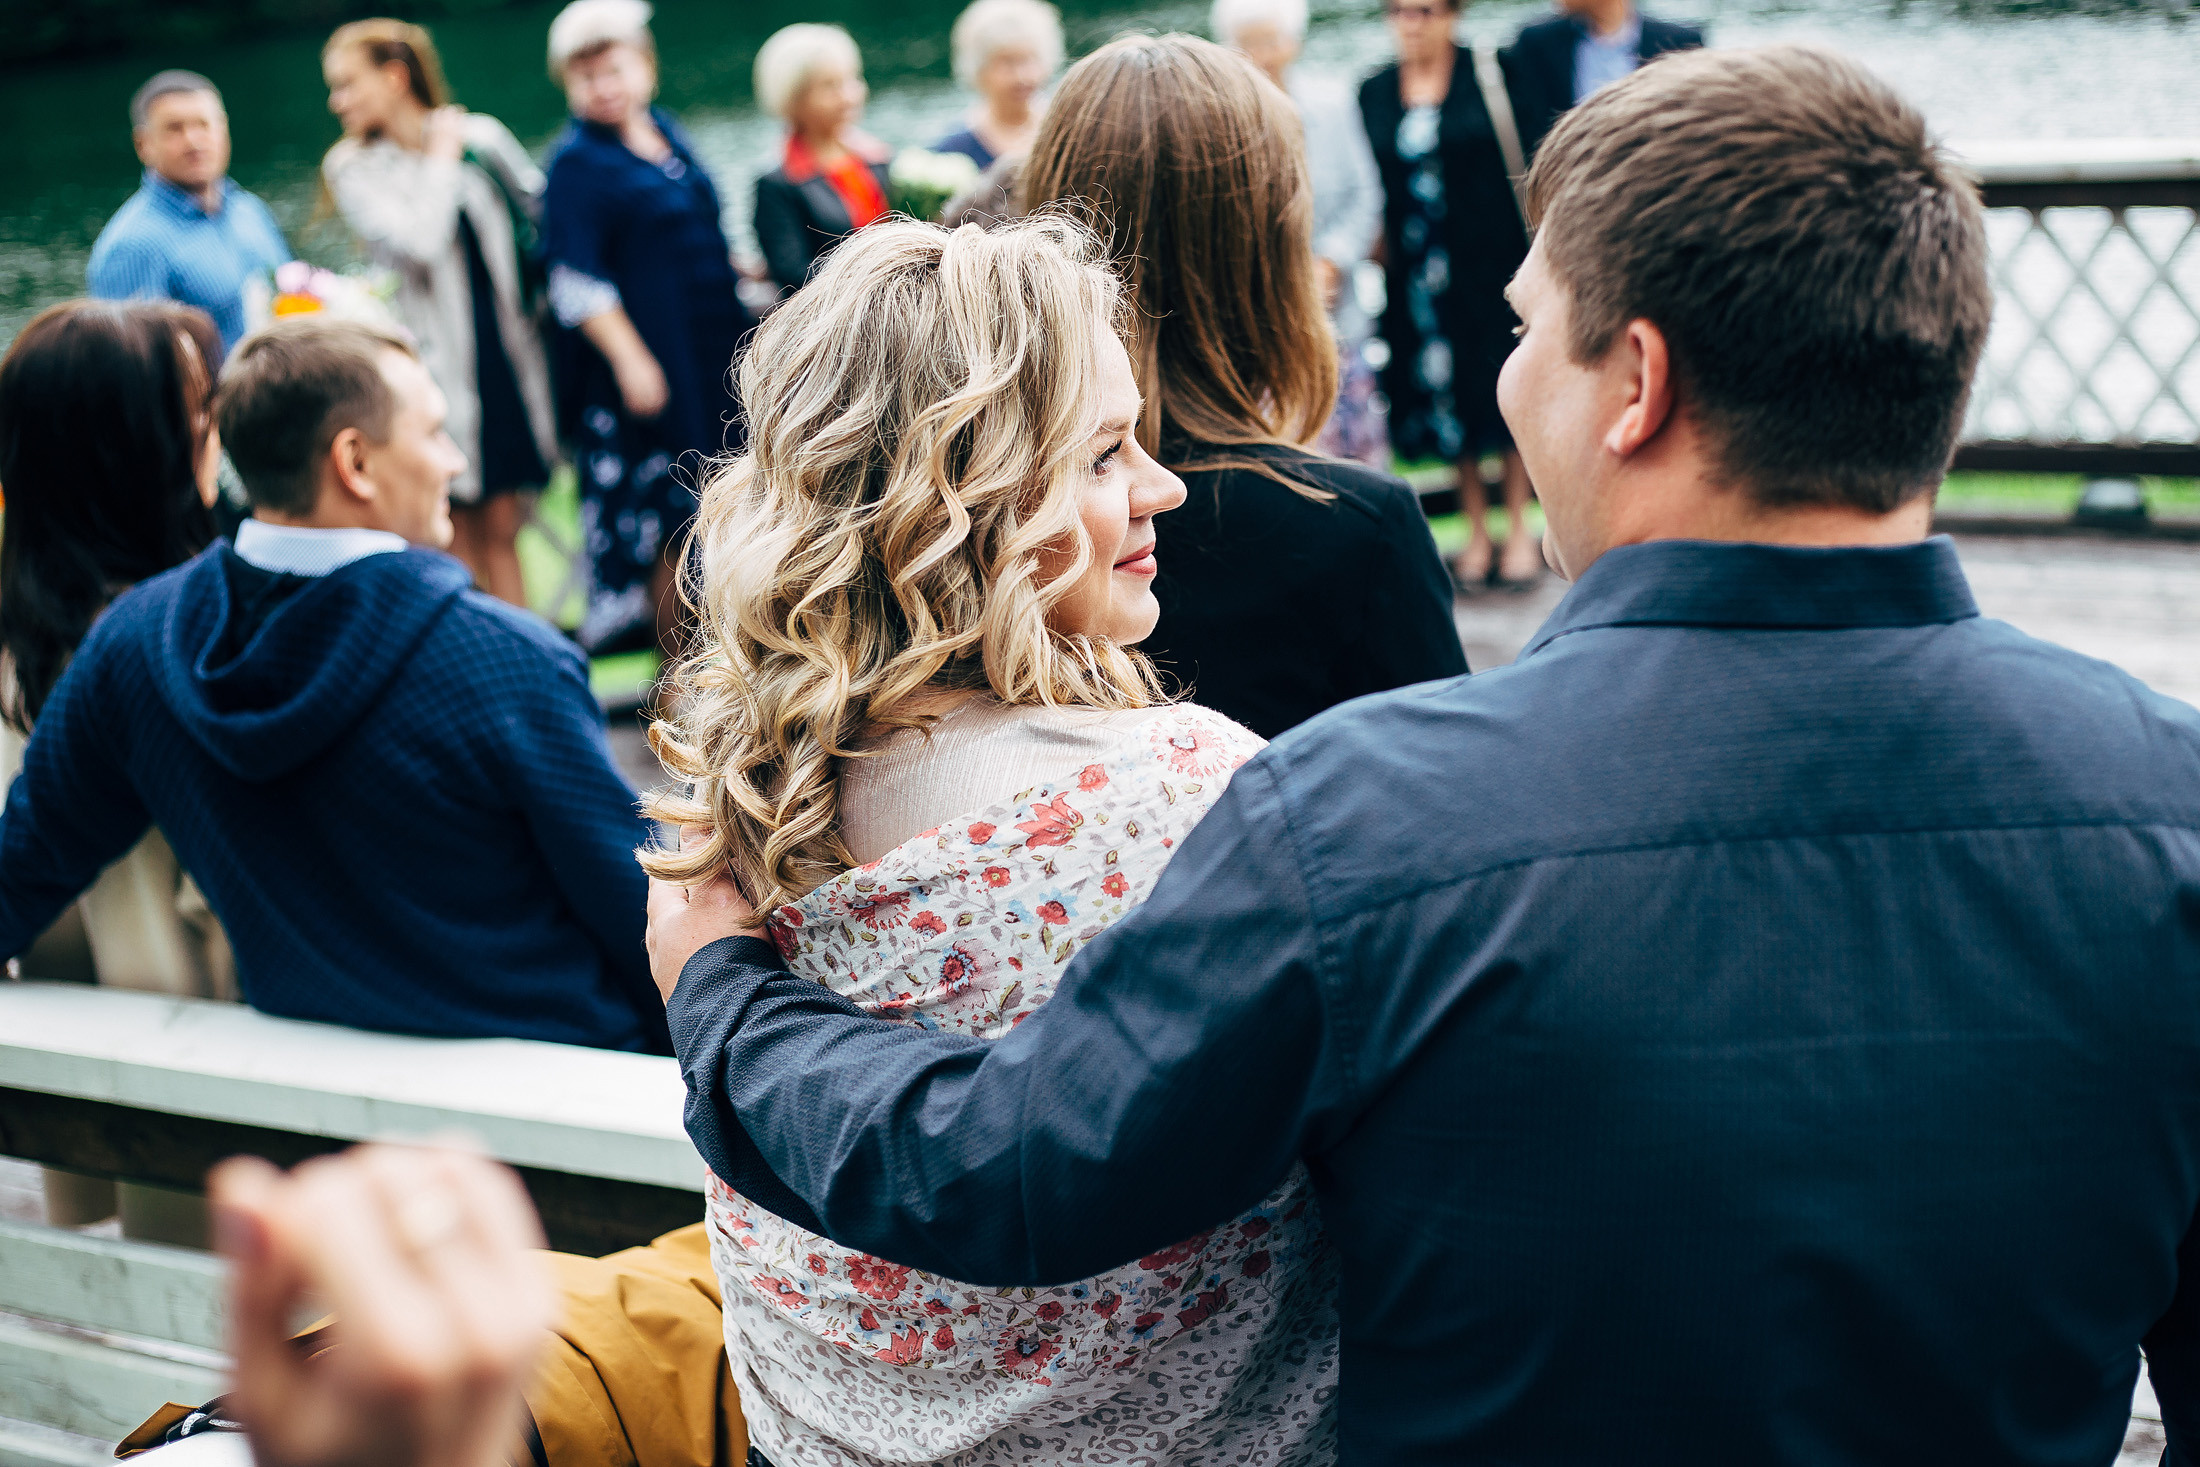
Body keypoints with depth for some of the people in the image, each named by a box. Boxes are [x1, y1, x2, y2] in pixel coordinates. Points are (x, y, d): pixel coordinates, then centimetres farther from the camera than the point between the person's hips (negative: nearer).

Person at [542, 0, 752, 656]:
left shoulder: (667, 133, 9)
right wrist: (629, 358, -22)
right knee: (662, 517, -2)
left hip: (713, 349, 7)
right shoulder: (576, 162, -13)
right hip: (646, 360, -7)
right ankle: (678, 665, 6)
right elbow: (576, 281, -18)